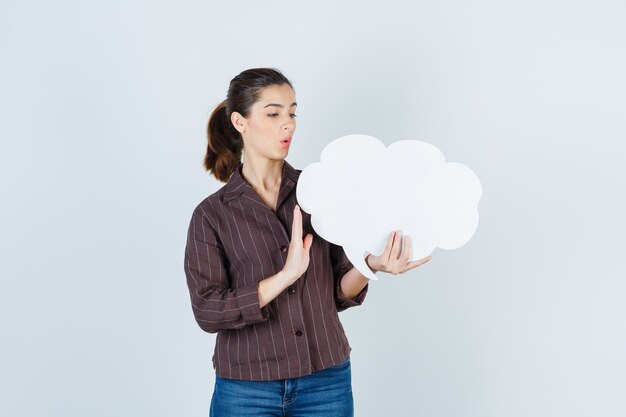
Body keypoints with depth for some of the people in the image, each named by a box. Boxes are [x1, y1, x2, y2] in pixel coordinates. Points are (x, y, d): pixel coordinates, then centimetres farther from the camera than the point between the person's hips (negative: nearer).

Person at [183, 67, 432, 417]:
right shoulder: (211, 214, -3)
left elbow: (340, 293, 3)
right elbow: (208, 311, -12)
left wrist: (369, 266, -17)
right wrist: (287, 274, -22)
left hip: (326, 384, 2)